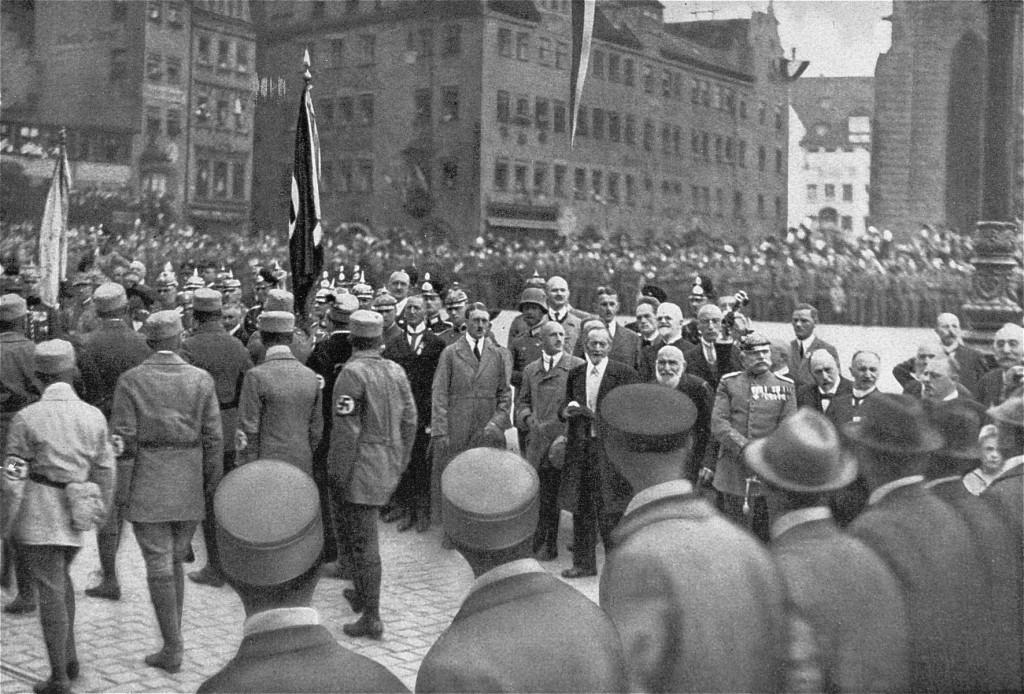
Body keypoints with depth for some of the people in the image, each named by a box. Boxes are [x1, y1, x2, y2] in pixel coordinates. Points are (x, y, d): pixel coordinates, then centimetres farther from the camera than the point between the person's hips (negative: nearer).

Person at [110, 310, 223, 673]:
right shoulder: (201, 380, -2)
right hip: (189, 488, 3)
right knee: (175, 561, 18)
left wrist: (123, 491, -2)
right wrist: (211, 488, 6)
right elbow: (213, 439, -2)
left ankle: (172, 650, 6)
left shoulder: (130, 380, -6)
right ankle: (173, 638, 23)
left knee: (159, 566, 3)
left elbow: (123, 440, -9)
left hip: (147, 486, -2)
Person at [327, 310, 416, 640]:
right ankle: (363, 594, 36)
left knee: (362, 541, -1)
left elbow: (346, 430, -19)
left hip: (359, 467, -7)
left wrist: (339, 475, -12)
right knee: (360, 534, 24)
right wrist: (400, 463, 19)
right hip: (386, 469, 7)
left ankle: (371, 618, 3)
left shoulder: (352, 373, -15)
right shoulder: (396, 371, 6)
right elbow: (410, 421, 10)